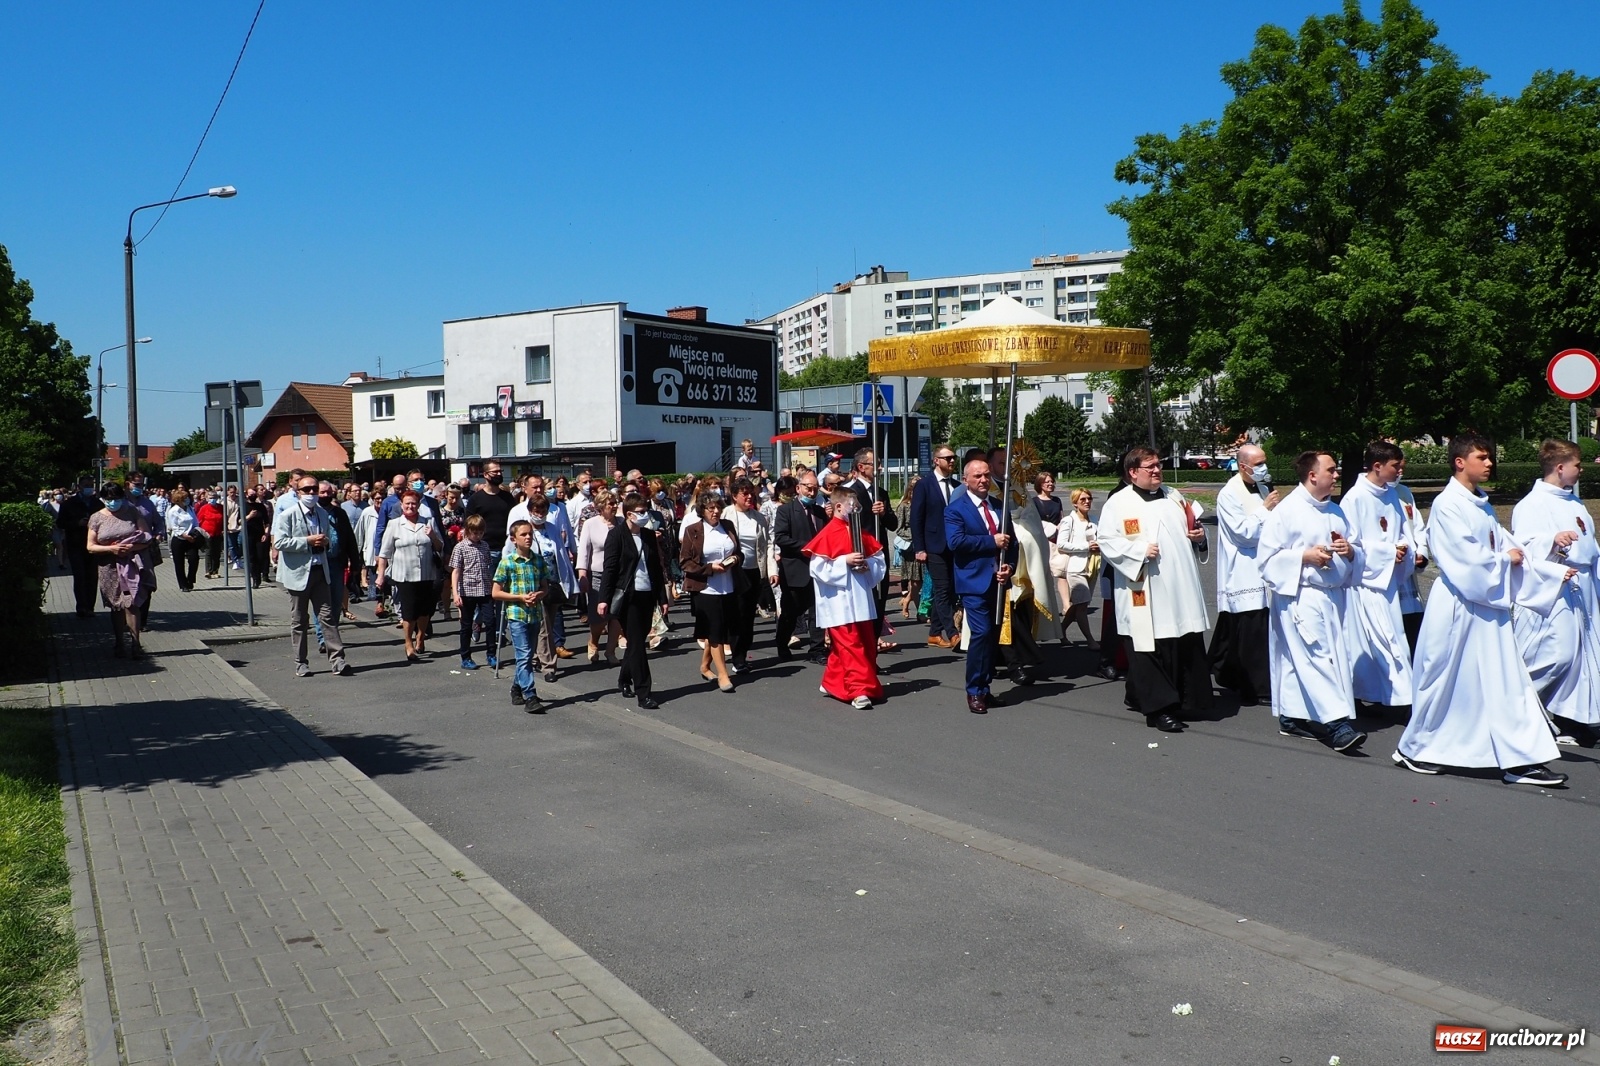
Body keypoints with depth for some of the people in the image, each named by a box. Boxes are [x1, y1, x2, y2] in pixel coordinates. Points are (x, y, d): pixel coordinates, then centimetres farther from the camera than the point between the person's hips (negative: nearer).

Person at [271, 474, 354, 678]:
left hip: (320, 570, 5)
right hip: (298, 572, -4)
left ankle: (337, 660, -1)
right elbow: (279, 542, -16)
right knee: (298, 621, 6)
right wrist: (308, 541, -20)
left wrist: (326, 542, 1)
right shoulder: (287, 515, -6)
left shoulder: (322, 514, 13)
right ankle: (300, 663, 14)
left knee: (328, 617, 0)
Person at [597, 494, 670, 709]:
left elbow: (656, 567, 13)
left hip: (647, 595, 6)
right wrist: (604, 598, -14)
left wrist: (662, 598, 13)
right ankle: (643, 693, -3)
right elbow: (610, 568, -10)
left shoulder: (649, 535, 10)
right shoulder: (617, 534, -7)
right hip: (627, 595, -6)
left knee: (638, 641, 13)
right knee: (637, 644, -6)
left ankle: (624, 679, 34)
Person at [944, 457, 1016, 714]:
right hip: (974, 582, -6)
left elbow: (1010, 540, 15)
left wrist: (1009, 566, -4)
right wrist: (991, 541, -17)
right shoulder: (956, 508, -3)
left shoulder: (999, 506, 15)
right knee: (981, 633, -14)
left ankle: (985, 689, 17)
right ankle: (975, 692, -4)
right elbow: (955, 541, -18)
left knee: (993, 635, 8)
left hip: (997, 582, 6)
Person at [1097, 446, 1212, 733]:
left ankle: (1188, 701, 24)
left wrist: (1199, 535, 6)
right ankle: (1158, 709, 3)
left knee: (1189, 645, 10)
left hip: (1182, 589, 6)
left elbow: (1190, 527, 27)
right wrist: (1140, 551, -19)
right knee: (1151, 650, -5)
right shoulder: (1118, 503, -4)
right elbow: (1107, 542, -9)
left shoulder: (1174, 497, 16)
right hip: (1145, 594, -6)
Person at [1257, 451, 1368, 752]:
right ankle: (1336, 722, -16)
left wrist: (1351, 551, -2)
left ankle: (1291, 717, 20)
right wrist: (1304, 556, -18)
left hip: (1333, 596, 8)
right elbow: (1266, 558, -11)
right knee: (1318, 657, -13)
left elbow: (1359, 553, 21)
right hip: (1300, 597, -8)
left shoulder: (1335, 511, 14)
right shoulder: (1286, 511, -8)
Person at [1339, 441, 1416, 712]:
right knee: (1385, 639, -9)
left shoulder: (1392, 495, 10)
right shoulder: (1355, 497, -13)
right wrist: (1389, 552, -14)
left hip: (1389, 576, 8)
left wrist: (1404, 549, -3)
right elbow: (1351, 543, -13)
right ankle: (1401, 694, -5)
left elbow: (1402, 532, 18)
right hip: (1367, 577, -8)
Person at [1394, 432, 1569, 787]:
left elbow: (1507, 546, 12)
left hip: (1490, 603, 8)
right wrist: (1505, 559, -5)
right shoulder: (1446, 505, -14)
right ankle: (1413, 749, 20)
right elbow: (1466, 557, -20)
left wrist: (1553, 572, 5)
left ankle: (1521, 760, 7)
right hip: (1458, 605, -8)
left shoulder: (1482, 504, 12)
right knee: (1444, 680, 3)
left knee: (1506, 679, 4)